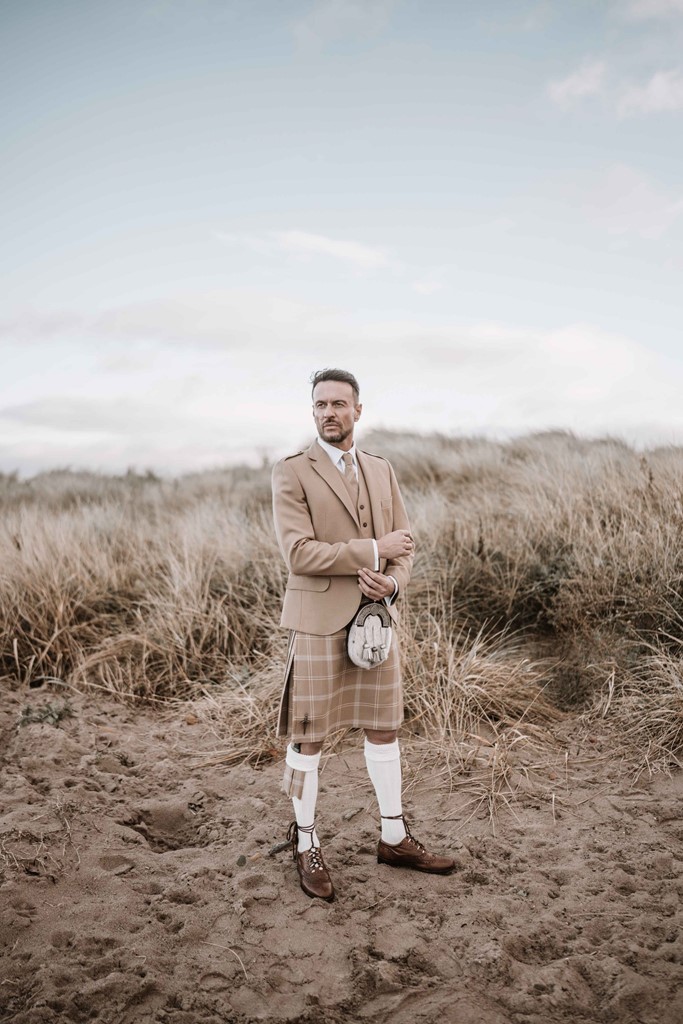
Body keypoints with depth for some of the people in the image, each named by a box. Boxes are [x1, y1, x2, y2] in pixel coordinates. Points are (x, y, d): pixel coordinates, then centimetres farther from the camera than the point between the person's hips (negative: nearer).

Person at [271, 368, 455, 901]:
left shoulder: (382, 470, 11)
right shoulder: (292, 472, -5)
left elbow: (404, 545, 10)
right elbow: (299, 552, -16)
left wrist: (392, 583, -11)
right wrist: (372, 551, -15)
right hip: (319, 622, -5)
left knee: (384, 728, 14)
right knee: (308, 737, 4)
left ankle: (395, 838, 29)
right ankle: (306, 846, 22)